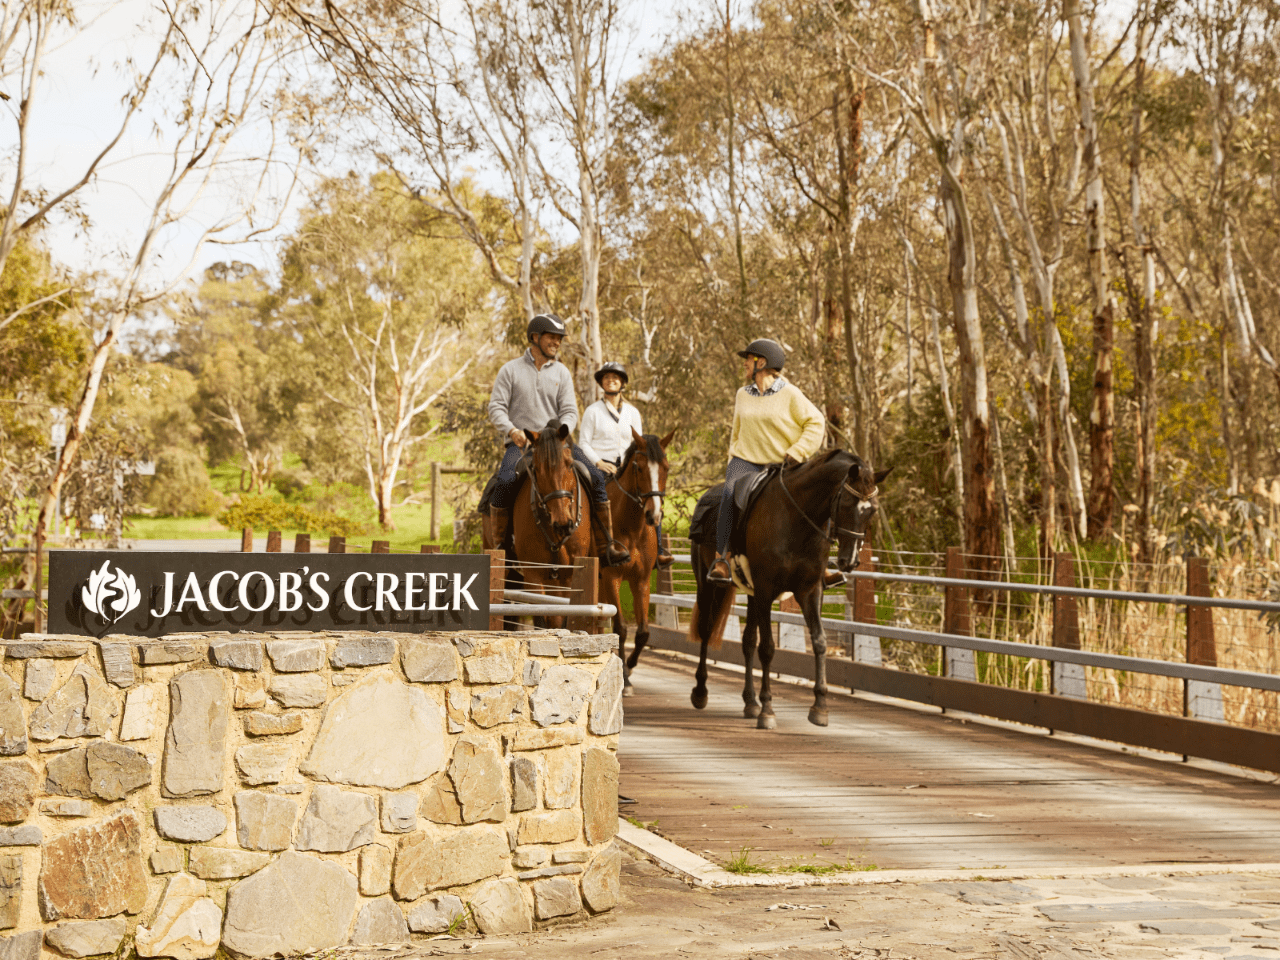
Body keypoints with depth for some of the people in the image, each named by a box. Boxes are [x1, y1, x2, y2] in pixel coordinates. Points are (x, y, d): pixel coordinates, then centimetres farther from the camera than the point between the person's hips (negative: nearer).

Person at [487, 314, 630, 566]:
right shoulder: (510, 370, 4)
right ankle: (497, 543, -17)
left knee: (596, 477, -14)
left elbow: (570, 411, 5)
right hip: (520, 441, -3)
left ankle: (609, 544, -7)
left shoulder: (561, 372, 11)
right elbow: (496, 407, -1)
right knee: (505, 481, -32)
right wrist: (511, 430, -19)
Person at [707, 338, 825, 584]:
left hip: (780, 465, -2)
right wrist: (733, 458, 15)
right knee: (731, 494, -31)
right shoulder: (742, 395, 15)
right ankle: (721, 558, -34)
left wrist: (796, 453, -11)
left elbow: (816, 423, -1)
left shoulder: (790, 394, -1)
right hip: (746, 462, 2)